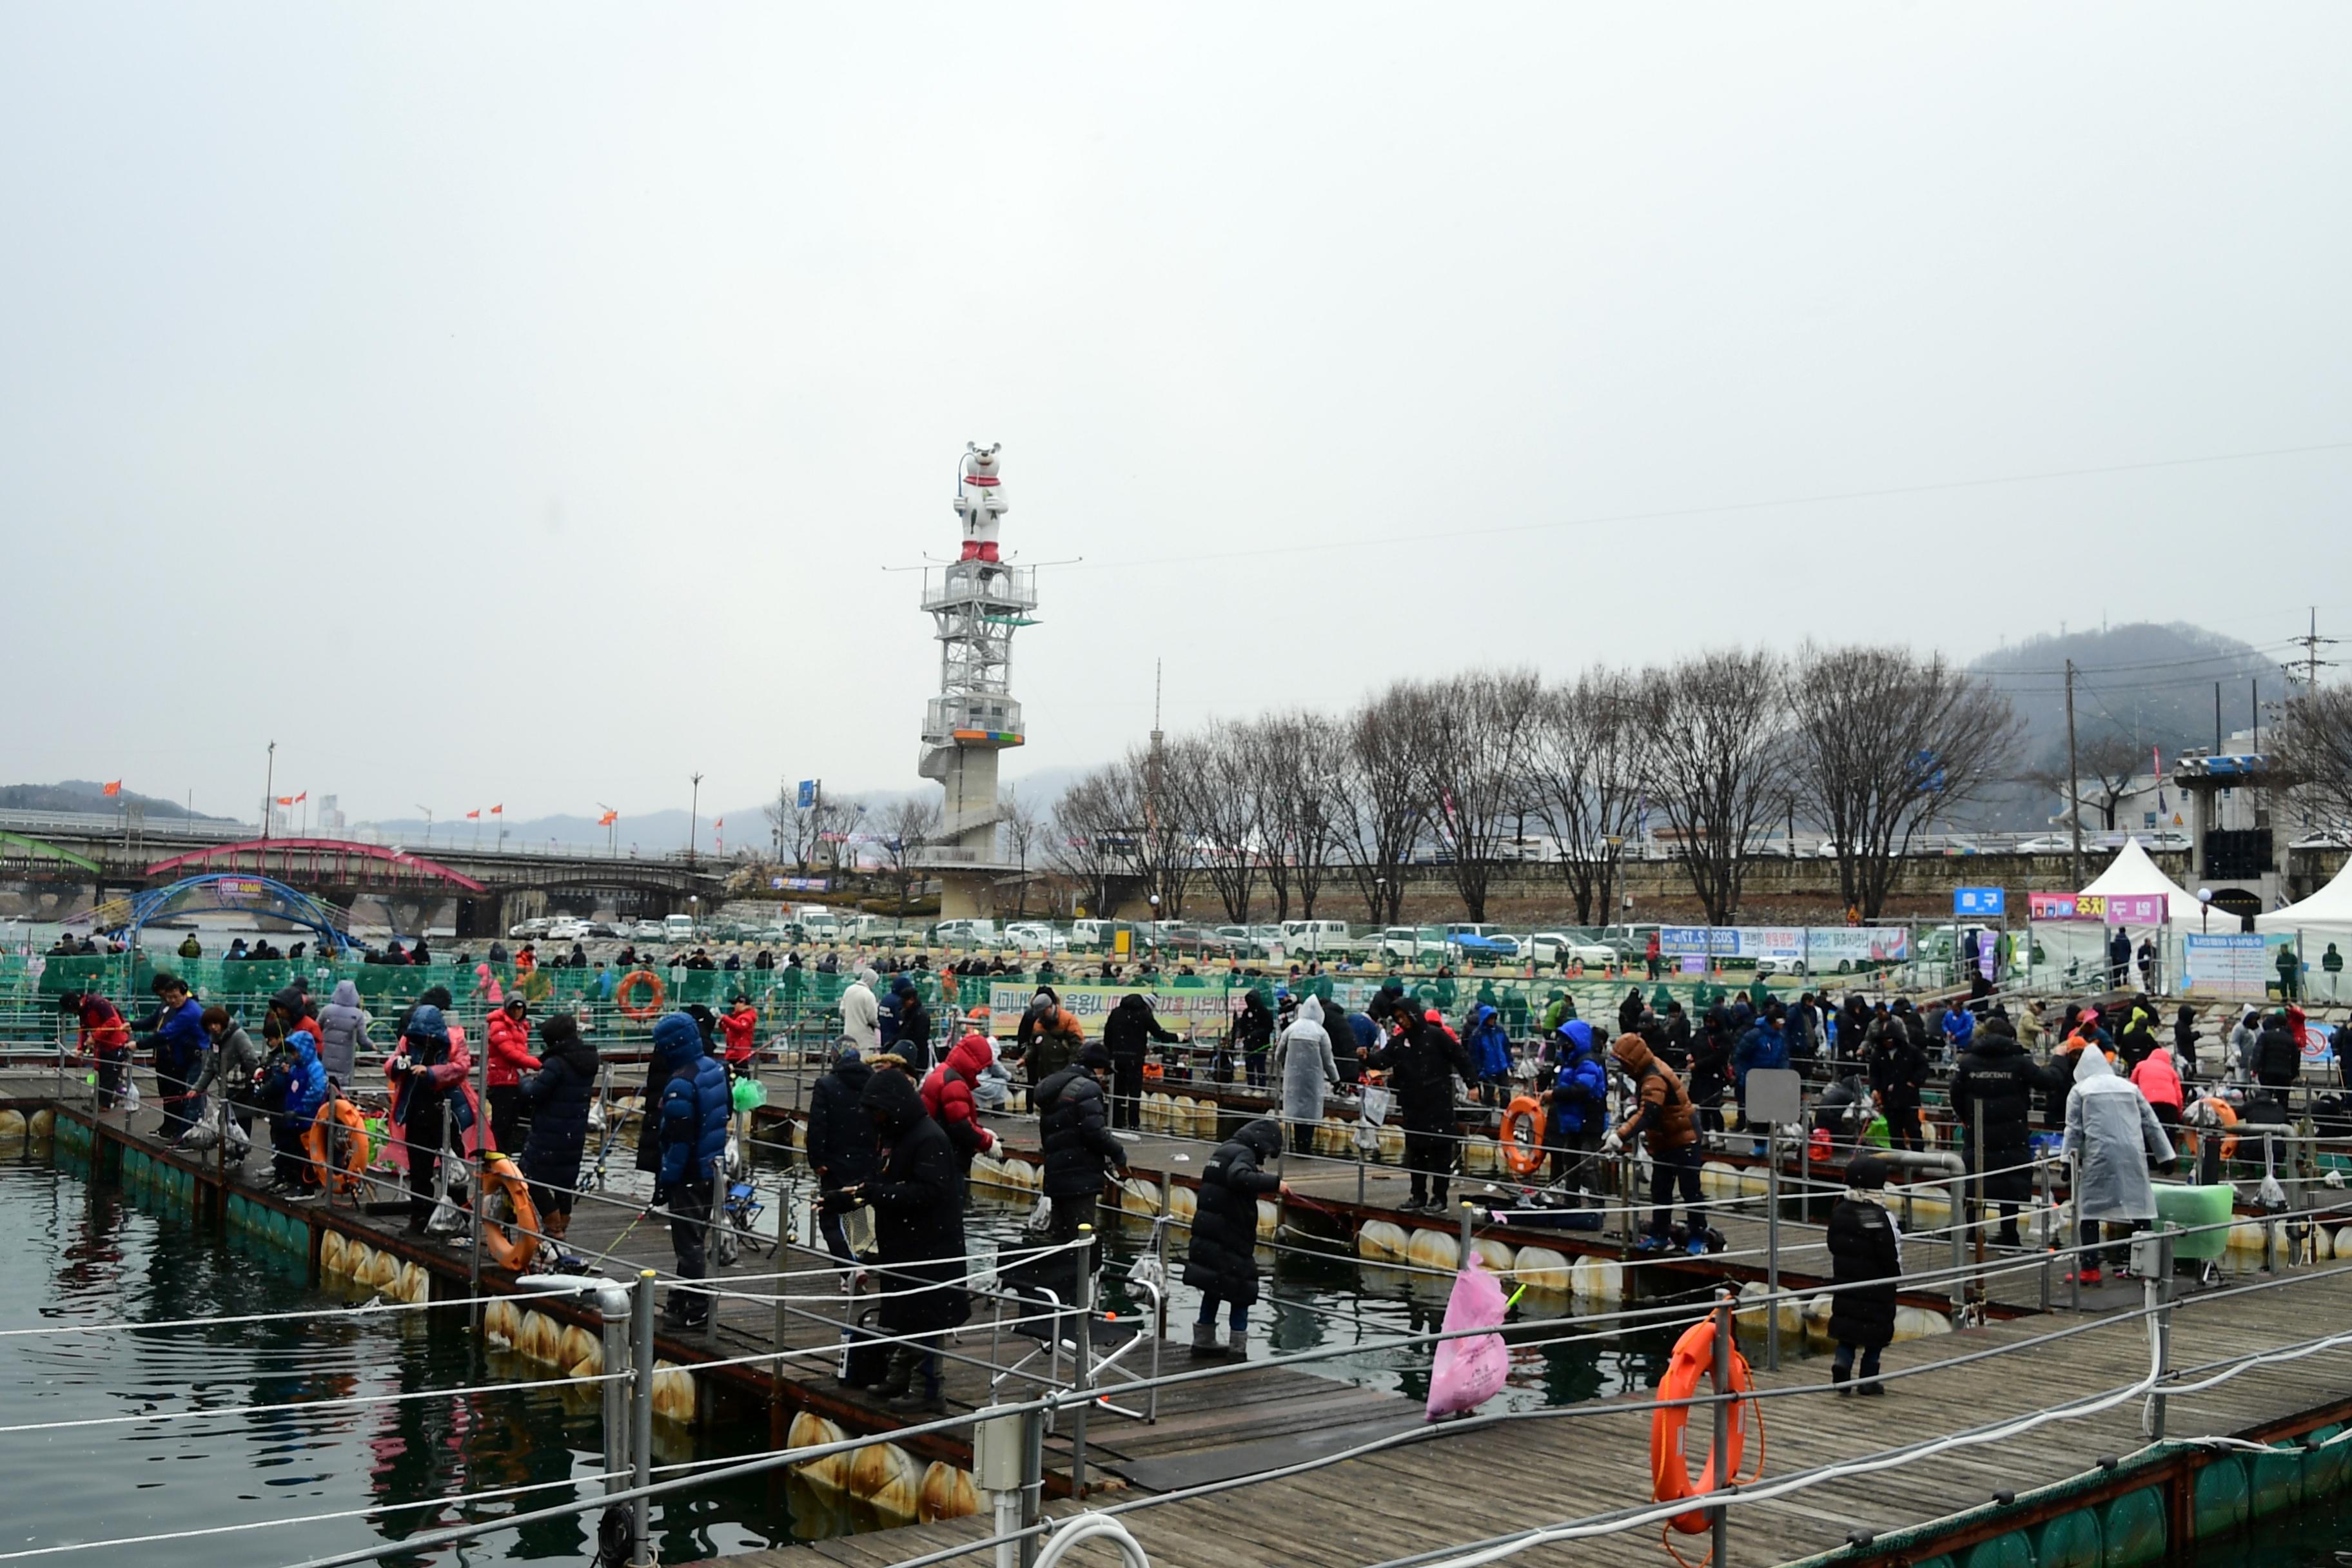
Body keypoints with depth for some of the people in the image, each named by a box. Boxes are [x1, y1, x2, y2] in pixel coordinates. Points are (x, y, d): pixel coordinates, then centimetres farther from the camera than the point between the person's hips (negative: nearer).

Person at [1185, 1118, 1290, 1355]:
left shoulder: (1225, 1150, 16)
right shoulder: (1244, 1154, -14)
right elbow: (1238, 1177, -35)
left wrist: (1259, 1177, 16)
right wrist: (1273, 1183, -31)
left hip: (1207, 1236, 9)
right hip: (1230, 1238, -9)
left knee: (1213, 1289, 21)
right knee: (1241, 1293, 1)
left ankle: (1203, 1342, 29)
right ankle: (1237, 1350, 3)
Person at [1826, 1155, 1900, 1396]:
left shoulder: (1839, 1212, 0)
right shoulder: (1881, 1218, -19)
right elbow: (1893, 1257, -15)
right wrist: (1895, 1277, 3)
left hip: (1844, 1282, 5)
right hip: (1876, 1286, -5)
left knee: (1847, 1327, 14)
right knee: (1876, 1331, 7)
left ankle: (1842, 1363, -8)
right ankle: (1868, 1380, 12)